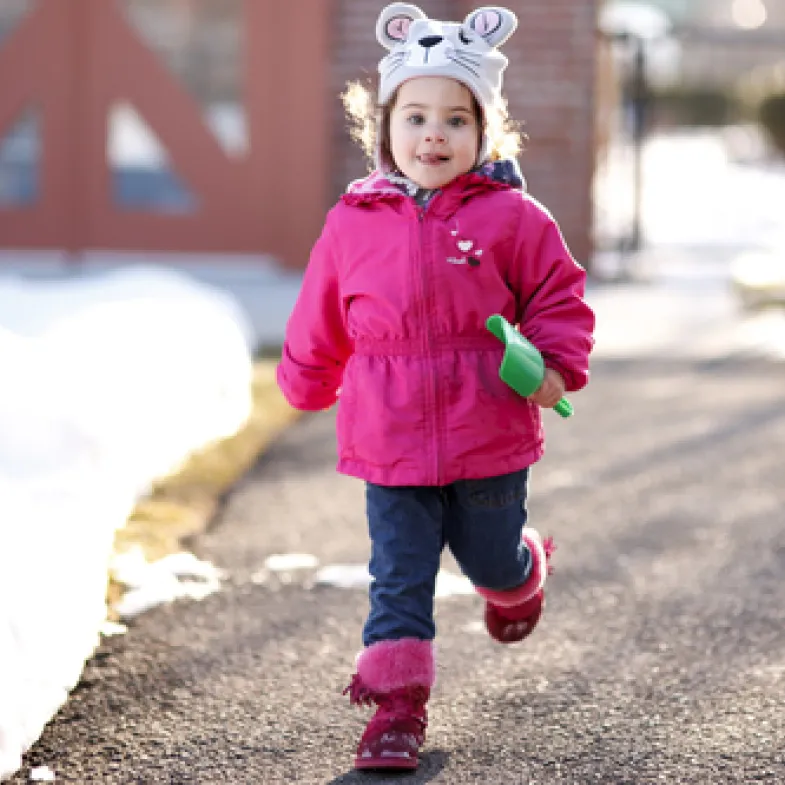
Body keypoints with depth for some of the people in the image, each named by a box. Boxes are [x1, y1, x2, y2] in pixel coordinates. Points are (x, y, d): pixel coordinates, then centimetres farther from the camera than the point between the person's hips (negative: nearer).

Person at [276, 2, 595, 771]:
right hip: (390, 443, 1)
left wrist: (556, 365, -13)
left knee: (493, 561, 17)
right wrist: (308, 384, 26)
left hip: (489, 436, -1)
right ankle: (397, 704, 5)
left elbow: (557, 295, 1)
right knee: (398, 575, 0)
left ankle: (519, 576, 53)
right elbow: (321, 318, 14)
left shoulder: (511, 216, -6)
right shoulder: (354, 221, 0)